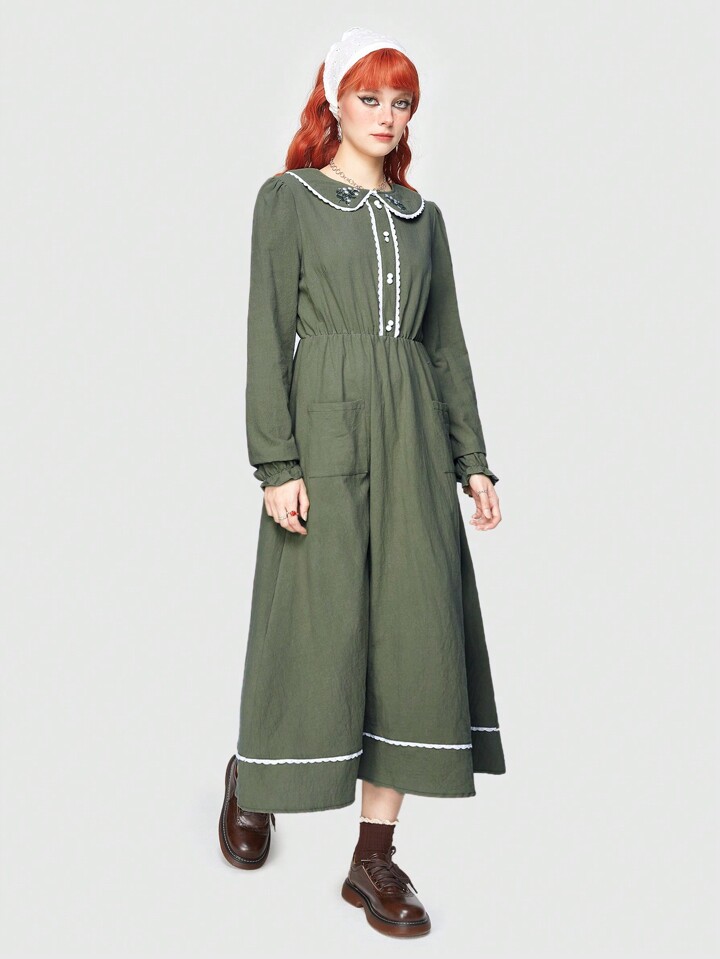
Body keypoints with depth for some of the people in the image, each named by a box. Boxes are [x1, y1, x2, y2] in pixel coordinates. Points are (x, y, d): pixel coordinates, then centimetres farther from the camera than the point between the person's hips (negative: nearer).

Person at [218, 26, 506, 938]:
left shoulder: (423, 215, 17)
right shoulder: (287, 198, 5)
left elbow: (447, 343, 15)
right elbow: (268, 336, -3)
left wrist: (472, 459, 7)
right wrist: (275, 464, -13)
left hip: (414, 434, 5)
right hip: (326, 428, -4)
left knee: (416, 632, -1)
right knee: (319, 626, -2)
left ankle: (375, 855, 10)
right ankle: (252, 781, 29)